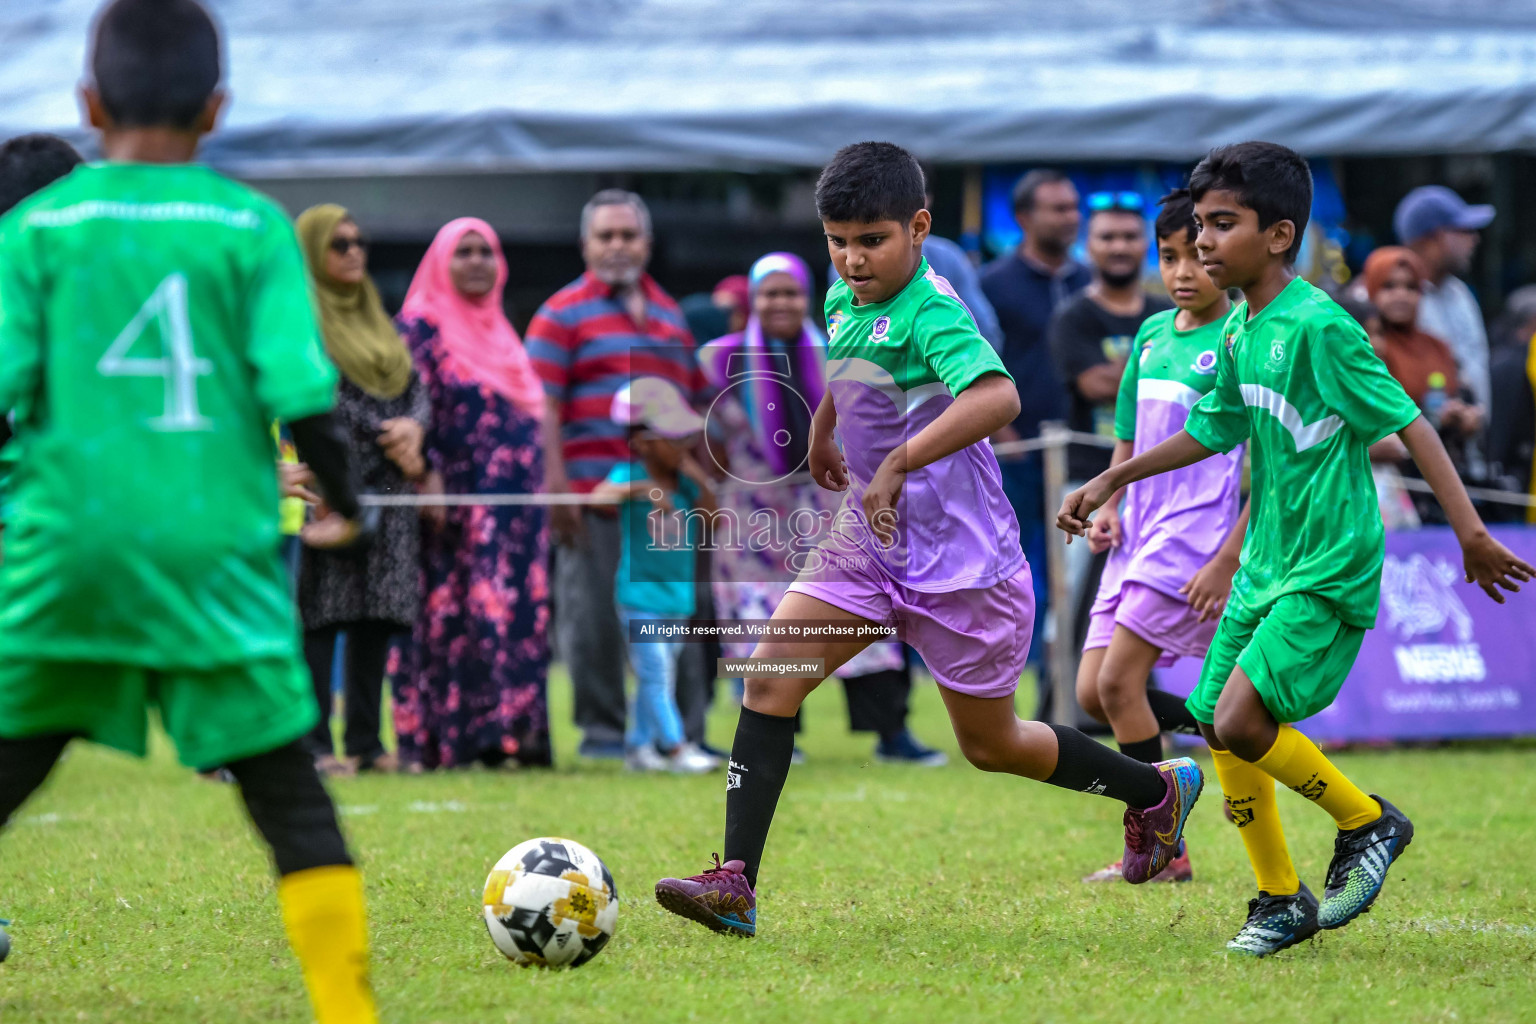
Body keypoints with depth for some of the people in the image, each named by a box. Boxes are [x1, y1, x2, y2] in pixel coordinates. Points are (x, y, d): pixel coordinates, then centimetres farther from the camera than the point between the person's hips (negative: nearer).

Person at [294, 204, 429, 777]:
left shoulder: (375, 318, 21)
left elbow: (414, 386, 15)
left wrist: (415, 425, -7)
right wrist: (389, 441, -13)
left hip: (387, 490, 7)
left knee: (378, 616, 4)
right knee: (322, 615, -8)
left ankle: (366, 740, 6)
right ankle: (316, 744, -9)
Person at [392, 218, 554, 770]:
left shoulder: (499, 333, 20)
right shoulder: (421, 327, -2)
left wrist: (542, 486, 18)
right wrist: (428, 478, -19)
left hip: (515, 498, 7)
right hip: (459, 498, -7)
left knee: (517, 618, 2)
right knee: (453, 617, -9)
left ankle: (507, 735, 4)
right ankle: (444, 740, -9)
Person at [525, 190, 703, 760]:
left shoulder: (669, 314, 20)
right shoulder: (563, 314, 2)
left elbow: (694, 405, 22)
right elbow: (542, 407, -6)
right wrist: (555, 484, -15)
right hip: (593, 494, -5)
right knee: (593, 613, -4)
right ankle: (601, 728, 3)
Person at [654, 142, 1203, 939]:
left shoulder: (930, 313, -22)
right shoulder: (843, 302, 3)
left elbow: (997, 398, -41)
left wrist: (896, 466, -42)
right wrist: (822, 432, 36)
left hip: (960, 559, -7)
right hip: (868, 544, 7)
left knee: (990, 745, 9)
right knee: (770, 679, -11)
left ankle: (1158, 790, 34)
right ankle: (735, 886, -14)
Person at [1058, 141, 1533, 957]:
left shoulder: (1318, 326, -17)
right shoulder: (1239, 332, 8)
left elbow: (1407, 423, -17)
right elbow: (1212, 432, 23)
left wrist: (1470, 530, -21)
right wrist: (1108, 483, 27)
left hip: (1329, 571, -8)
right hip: (1265, 562, 8)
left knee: (1241, 721, -18)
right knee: (1222, 733, 6)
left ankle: (1367, 823, 4)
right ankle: (1281, 901, 20)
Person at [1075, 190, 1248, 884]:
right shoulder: (1152, 334, 12)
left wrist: (1227, 560, -18)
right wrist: (1109, 507, 5)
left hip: (1198, 539, -8)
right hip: (1139, 537, 8)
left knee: (1119, 680, -13)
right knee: (1093, 692, 3)